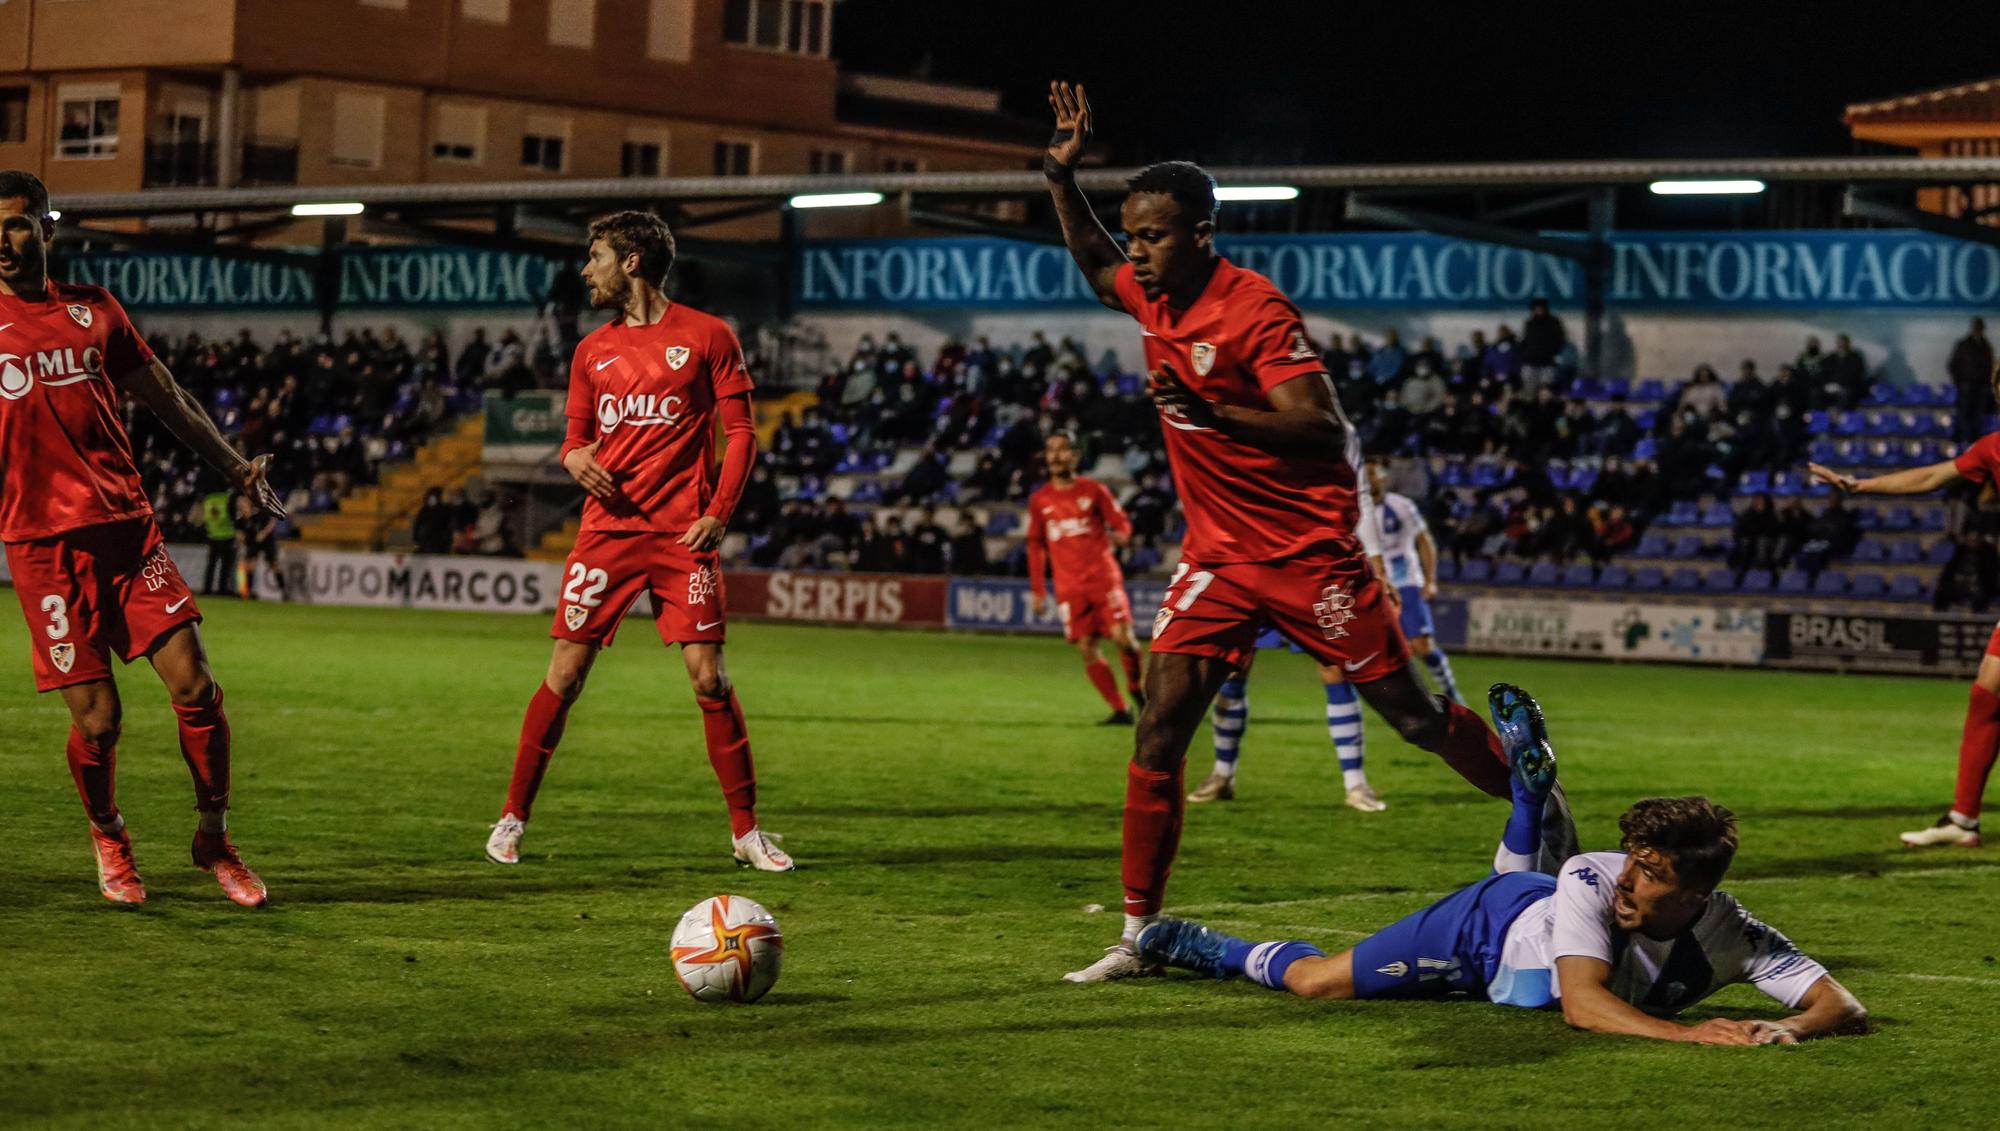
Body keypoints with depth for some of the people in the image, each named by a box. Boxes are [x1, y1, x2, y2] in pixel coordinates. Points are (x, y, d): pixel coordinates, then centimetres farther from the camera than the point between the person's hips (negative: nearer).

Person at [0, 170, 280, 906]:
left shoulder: (94, 311, 12)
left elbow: (165, 398, 21)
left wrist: (236, 469, 20)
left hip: (127, 526, 3)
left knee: (193, 684, -6)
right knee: (96, 716, -4)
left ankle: (214, 838, 13)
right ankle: (107, 838, 24)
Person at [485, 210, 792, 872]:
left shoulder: (706, 336, 2)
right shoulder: (593, 351, 13)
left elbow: (740, 432, 1)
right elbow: (576, 438, 18)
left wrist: (719, 514, -11)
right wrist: (575, 457, -7)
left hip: (683, 536, -3)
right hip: (608, 530, 3)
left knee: (709, 678, -6)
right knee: (565, 674, -1)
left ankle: (746, 831, 3)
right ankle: (512, 819, 9)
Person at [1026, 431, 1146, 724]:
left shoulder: (1093, 490, 4)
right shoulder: (1039, 500, 10)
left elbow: (1122, 524, 8)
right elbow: (1036, 545, 16)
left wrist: (1118, 535, -17)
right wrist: (1037, 590, 13)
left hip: (1104, 578, -2)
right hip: (1069, 586, 2)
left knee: (1122, 638, -13)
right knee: (1087, 650, -7)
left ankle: (1136, 687, 15)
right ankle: (1120, 710, 0)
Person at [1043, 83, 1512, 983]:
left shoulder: (1256, 310, -19)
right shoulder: (1153, 298, 4)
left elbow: (1325, 433, -25)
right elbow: (1094, 266, 29)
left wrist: (1212, 412, -35)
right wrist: (1063, 179, 15)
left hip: (1307, 555, -6)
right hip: (1215, 557, 6)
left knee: (1417, 717, 2)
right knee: (1158, 732, -5)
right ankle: (1138, 935, 0)